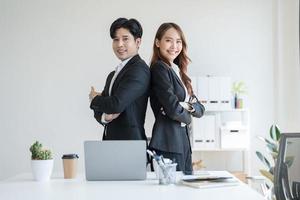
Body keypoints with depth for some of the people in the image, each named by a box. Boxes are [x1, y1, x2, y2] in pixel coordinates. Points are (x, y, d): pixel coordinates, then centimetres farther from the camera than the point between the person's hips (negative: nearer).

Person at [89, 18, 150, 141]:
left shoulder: (139, 69, -11)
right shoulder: (112, 75, 16)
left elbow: (117, 105, -20)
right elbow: (98, 110, 15)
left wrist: (94, 99, 1)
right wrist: (104, 117, -9)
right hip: (110, 140, 7)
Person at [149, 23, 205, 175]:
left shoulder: (178, 71, 17)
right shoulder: (159, 68, -8)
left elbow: (200, 109, 13)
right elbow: (173, 108, -17)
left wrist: (188, 106, -8)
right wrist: (187, 117, 2)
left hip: (183, 143, 8)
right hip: (167, 144, -8)